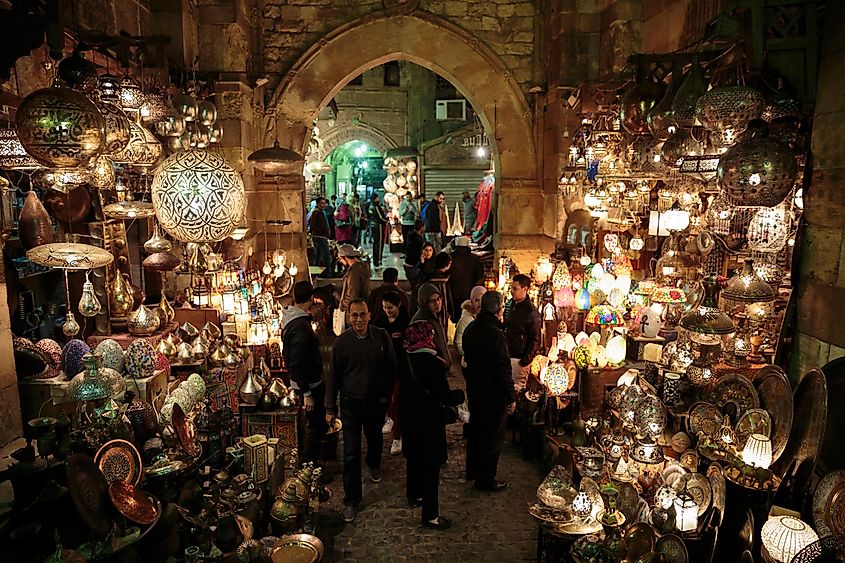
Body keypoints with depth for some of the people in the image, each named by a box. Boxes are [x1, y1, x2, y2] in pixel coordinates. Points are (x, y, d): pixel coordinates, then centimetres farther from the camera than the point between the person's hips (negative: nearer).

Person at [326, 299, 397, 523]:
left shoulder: (381, 337, -10)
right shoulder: (342, 342, -11)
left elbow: (391, 368, 1)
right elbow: (333, 376, -4)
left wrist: (388, 394, -2)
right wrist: (330, 408, -2)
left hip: (377, 401, 2)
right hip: (351, 403, -2)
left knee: (375, 438, 25)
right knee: (351, 452, -1)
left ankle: (374, 465, 57)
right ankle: (351, 500, 11)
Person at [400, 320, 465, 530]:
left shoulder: (406, 359, -2)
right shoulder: (432, 363, -25)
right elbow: (445, 397, -22)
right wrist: (462, 393, -3)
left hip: (409, 418, 8)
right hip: (429, 420, -8)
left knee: (414, 457, 25)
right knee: (431, 465, 3)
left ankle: (414, 495, 44)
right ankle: (430, 515, 12)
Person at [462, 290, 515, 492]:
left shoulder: (470, 329, 2)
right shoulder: (495, 333, -24)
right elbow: (503, 369, -23)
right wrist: (511, 397, -15)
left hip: (474, 389, 8)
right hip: (493, 393, -8)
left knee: (475, 429, 22)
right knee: (492, 436, 6)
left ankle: (472, 470, 38)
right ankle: (485, 479, 17)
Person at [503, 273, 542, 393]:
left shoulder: (531, 312, -16)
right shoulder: (510, 304, 6)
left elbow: (535, 339, -14)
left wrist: (525, 361, -16)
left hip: (519, 358, -7)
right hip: (506, 354, 7)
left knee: (518, 388, 1)